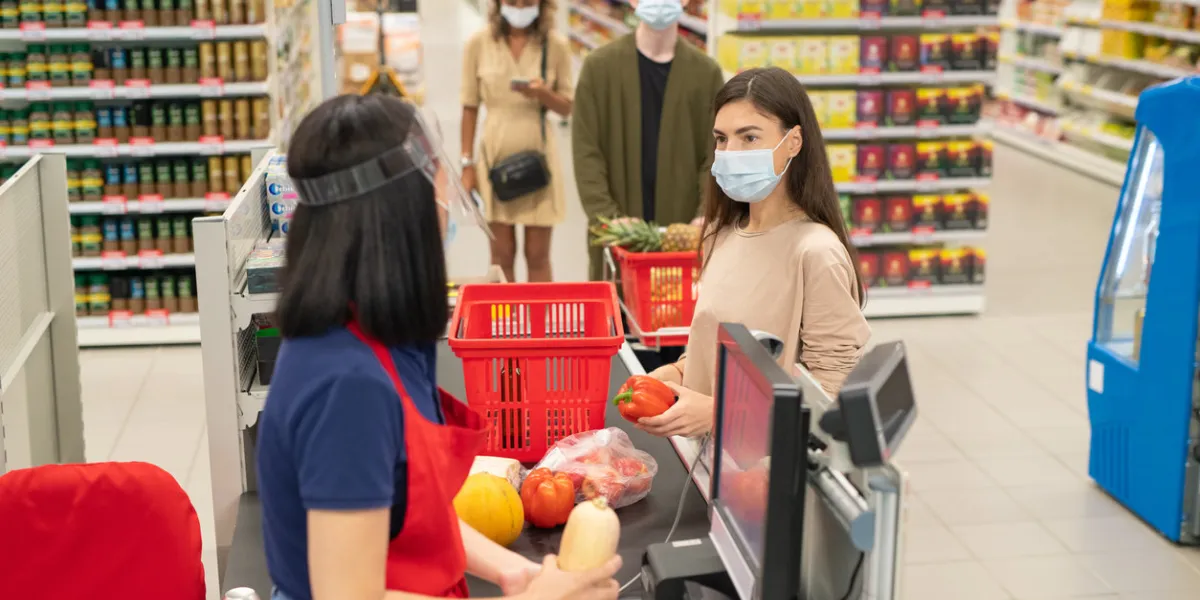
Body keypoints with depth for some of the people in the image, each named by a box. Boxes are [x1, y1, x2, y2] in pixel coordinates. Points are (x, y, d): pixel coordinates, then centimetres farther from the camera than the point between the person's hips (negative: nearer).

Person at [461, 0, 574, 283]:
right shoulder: (479, 43, -2)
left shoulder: (555, 45, -2)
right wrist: (467, 164, 0)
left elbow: (568, 107, 4)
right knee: (502, 254, 6)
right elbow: (470, 108, 2)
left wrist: (544, 94, -18)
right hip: (495, 156, 0)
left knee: (538, 255, 4)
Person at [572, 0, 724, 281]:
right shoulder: (600, 66, 2)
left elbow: (715, 157, 3)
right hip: (619, 235, -1)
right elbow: (586, 152, -2)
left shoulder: (706, 71, 6)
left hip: (684, 232, 1)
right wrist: (608, 216, -14)